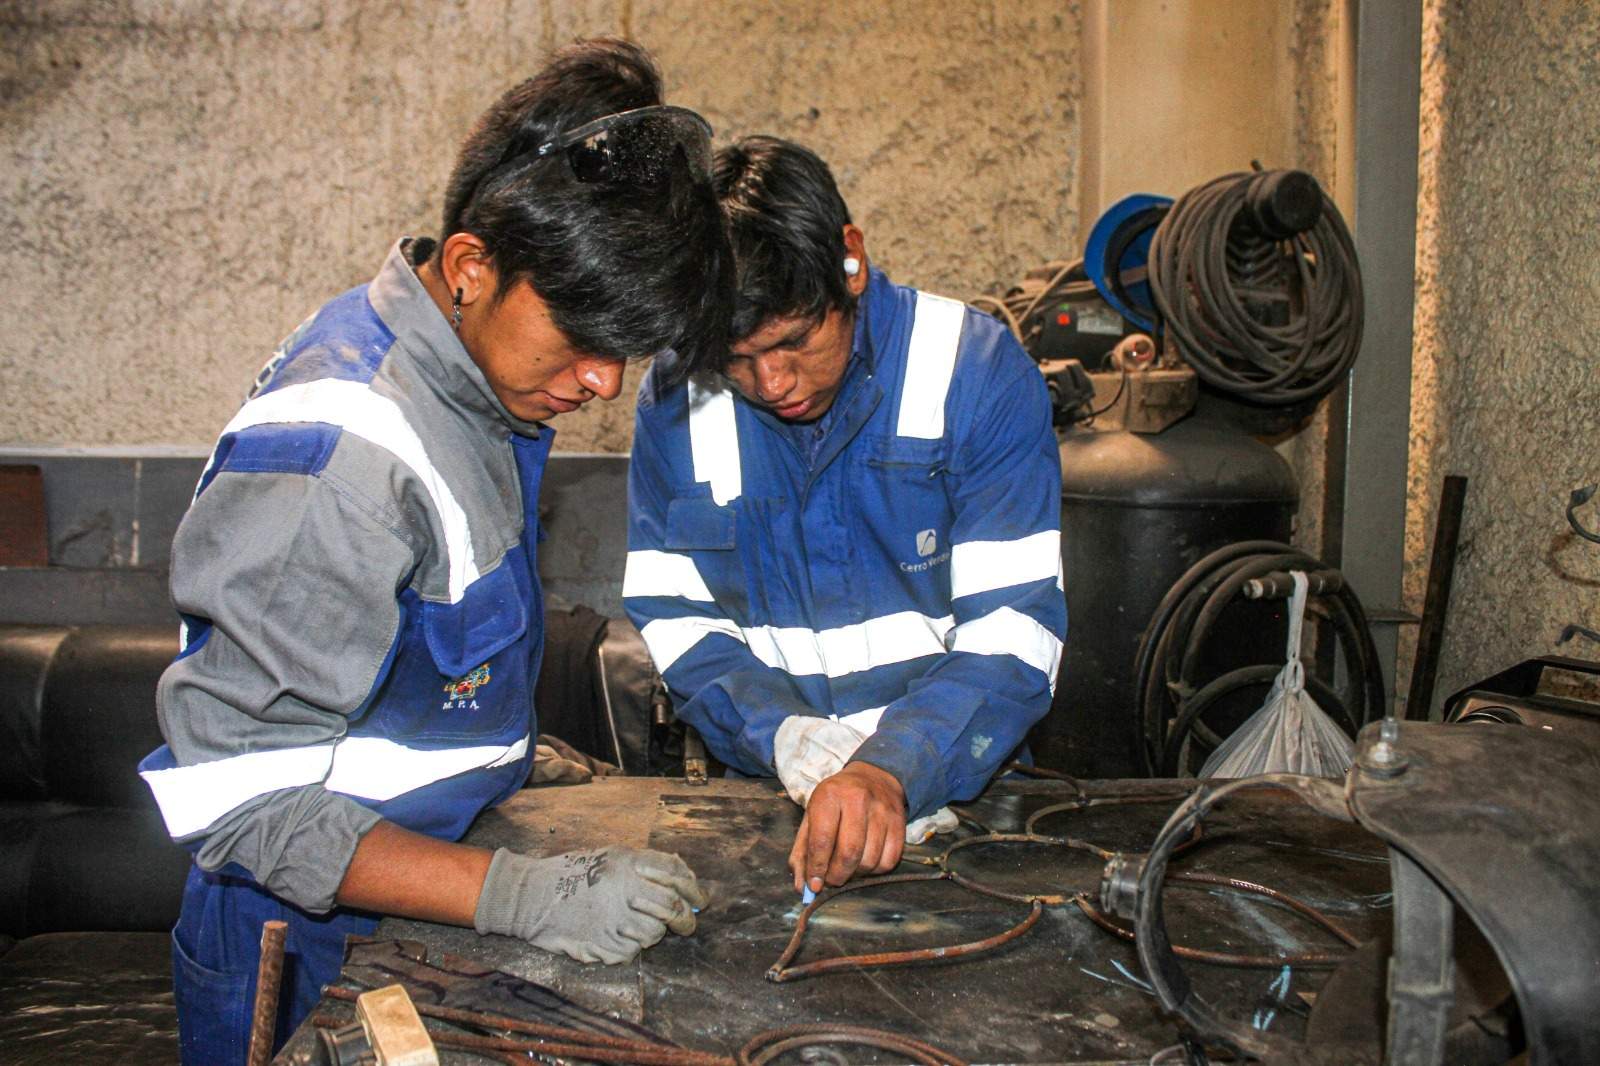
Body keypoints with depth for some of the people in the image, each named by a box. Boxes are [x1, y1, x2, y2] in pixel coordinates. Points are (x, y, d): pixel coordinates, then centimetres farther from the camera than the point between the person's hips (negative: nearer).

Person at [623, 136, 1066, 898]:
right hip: (761, 791, 2)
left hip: (954, 782, -1)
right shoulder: (675, 398, 0)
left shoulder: (977, 371, -9)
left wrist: (894, 771, -28)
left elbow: (1015, 624, -13)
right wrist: (789, 738, -14)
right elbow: (671, 614, 3)